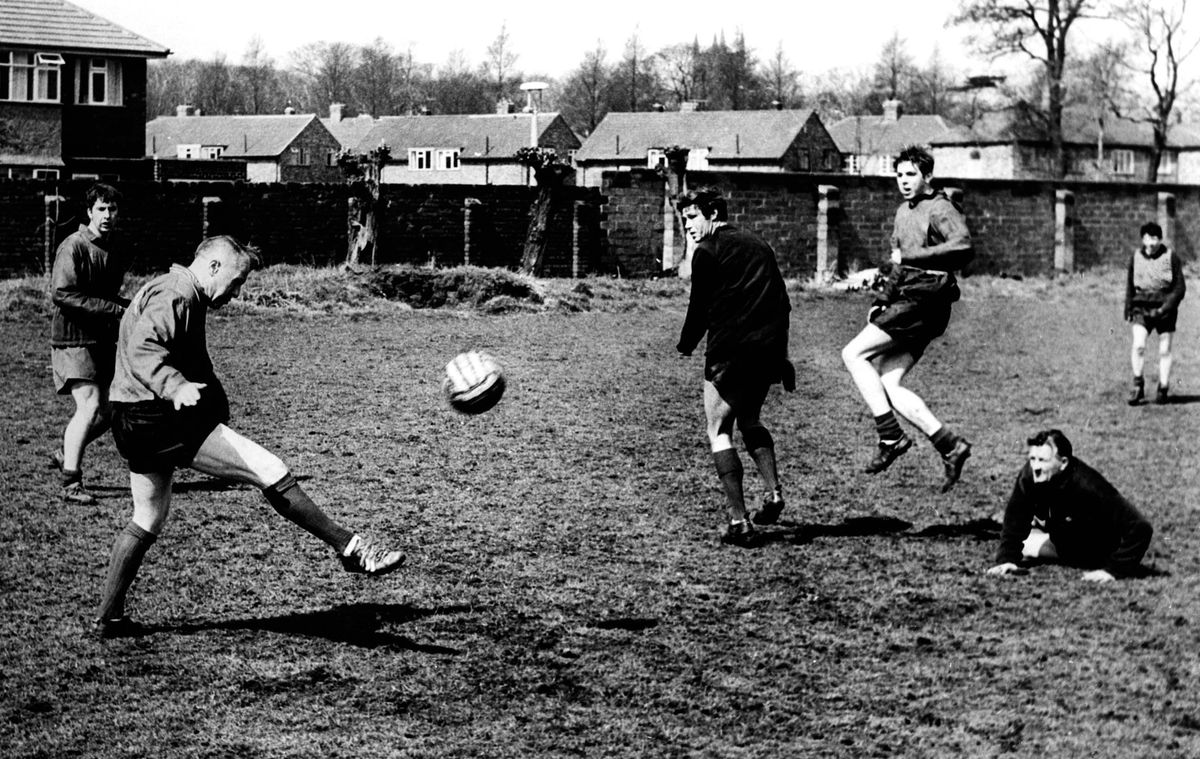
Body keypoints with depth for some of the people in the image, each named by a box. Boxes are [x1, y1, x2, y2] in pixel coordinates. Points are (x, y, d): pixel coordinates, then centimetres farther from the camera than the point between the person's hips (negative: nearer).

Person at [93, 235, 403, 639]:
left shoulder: (169, 292, 21)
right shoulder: (174, 296, -14)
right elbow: (141, 350, -29)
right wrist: (175, 387, -44)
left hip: (136, 423, 11)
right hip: (163, 420, -11)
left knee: (148, 521, 20)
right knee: (269, 470, -15)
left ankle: (108, 617, 25)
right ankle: (350, 548, -15)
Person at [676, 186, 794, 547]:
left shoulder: (707, 250, -1)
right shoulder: (758, 245, 20)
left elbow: (700, 306, -3)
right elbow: (782, 302, 19)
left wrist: (685, 347, 13)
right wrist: (781, 356, 22)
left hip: (729, 351, -7)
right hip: (768, 350, 7)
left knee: (719, 430, 1)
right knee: (749, 420, 26)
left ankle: (739, 520, -8)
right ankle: (773, 491, 9)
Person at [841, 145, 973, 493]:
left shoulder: (939, 209, -8)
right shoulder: (903, 212, 21)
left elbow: (963, 246, -25)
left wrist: (908, 257, -23)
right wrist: (881, 302, 21)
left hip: (923, 303, -9)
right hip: (904, 303, 9)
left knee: (854, 354, -11)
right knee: (888, 385, -1)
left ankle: (890, 437, -12)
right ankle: (949, 444, -2)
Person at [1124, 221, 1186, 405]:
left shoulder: (1171, 258, -5)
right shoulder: (1135, 257, 3)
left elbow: (1180, 288, -5)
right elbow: (1130, 285, 13)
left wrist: (1165, 308, -16)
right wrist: (1128, 310, 11)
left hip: (1165, 309, -1)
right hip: (1142, 307, 1)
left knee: (1164, 350, 3)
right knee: (1138, 345, -16)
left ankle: (1163, 389, 14)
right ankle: (1138, 385, -5)